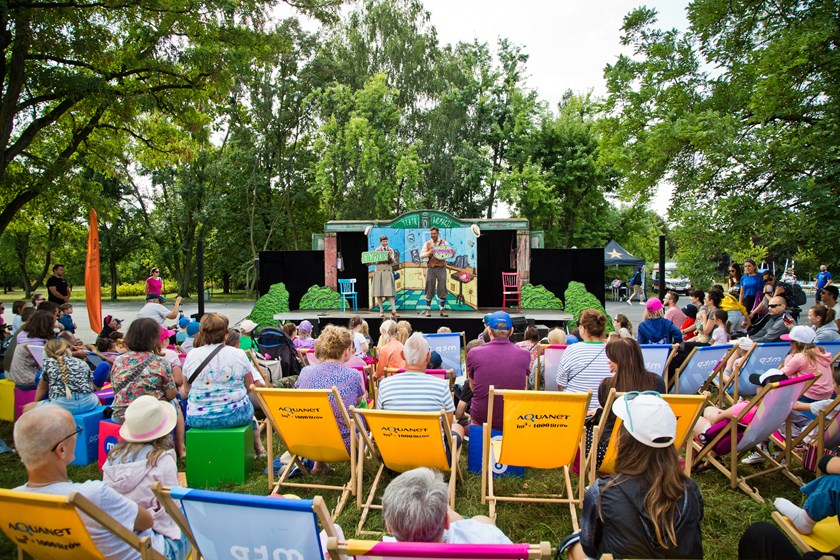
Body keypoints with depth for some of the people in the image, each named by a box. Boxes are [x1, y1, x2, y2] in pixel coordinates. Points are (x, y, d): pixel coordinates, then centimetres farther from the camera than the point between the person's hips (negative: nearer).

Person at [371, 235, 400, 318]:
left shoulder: (391, 250, 9)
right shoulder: (377, 250, 7)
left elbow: (393, 262, 2)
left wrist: (390, 256, -16)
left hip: (388, 272, 0)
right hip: (379, 271, 0)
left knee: (390, 292, -7)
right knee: (379, 292, -1)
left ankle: (394, 311, -10)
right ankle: (381, 311, 7)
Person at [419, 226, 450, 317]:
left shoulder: (444, 243, 6)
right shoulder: (427, 244, 7)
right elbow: (421, 255, -3)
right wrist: (429, 252, -22)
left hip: (441, 268, 0)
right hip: (431, 268, 0)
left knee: (442, 289, -1)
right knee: (429, 289, 2)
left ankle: (442, 310, 7)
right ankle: (428, 310, 8)